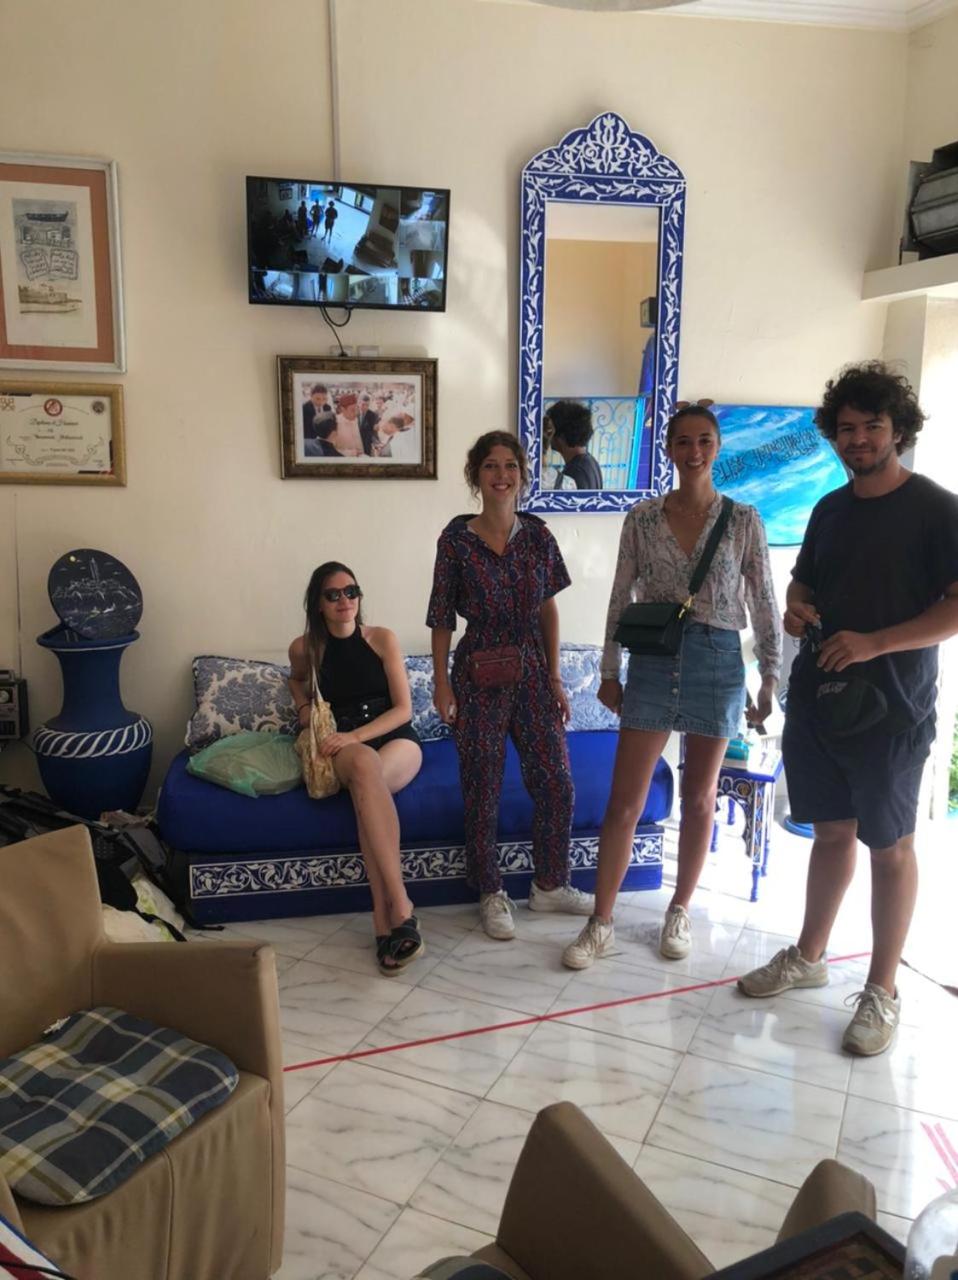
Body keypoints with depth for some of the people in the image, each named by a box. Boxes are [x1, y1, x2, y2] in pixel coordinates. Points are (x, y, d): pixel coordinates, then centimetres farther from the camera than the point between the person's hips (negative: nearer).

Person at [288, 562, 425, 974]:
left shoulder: (382, 639, 0)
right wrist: (303, 707, 9)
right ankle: (400, 908, -47)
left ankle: (384, 918, -41)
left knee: (367, 775, -38)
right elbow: (296, 679, 30)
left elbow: (403, 708, -4)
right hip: (344, 746, 0)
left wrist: (355, 735, -17)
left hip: (397, 740, 0)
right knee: (364, 763, -39)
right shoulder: (305, 648, 4)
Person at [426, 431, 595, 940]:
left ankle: (549, 886, 27)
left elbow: (548, 610, 7)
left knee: (556, 782, 7)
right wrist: (442, 683, -5)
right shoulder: (456, 539, -8)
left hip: (532, 672, 4)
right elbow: (441, 617, -3)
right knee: (482, 789, 6)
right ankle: (491, 894, 24)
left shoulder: (537, 535, 2)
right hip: (479, 674, -3)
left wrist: (555, 678, 5)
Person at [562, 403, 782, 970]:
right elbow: (622, 598, 6)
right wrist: (610, 672, 6)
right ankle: (601, 924, 12)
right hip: (653, 661, 0)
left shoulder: (744, 520, 0)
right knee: (624, 801, 1)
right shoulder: (642, 517, 2)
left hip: (718, 662, 0)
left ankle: (680, 912, 29)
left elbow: (765, 603, 3)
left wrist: (771, 678, 1)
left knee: (700, 797, 11)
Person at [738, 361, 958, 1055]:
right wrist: (796, 609, -3)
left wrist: (874, 643, -22)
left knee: (890, 846, 6)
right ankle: (809, 956, 31)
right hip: (816, 697, 5)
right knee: (832, 832, 17)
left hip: (891, 708, -5)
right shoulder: (830, 508, 10)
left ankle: (882, 991, 19)